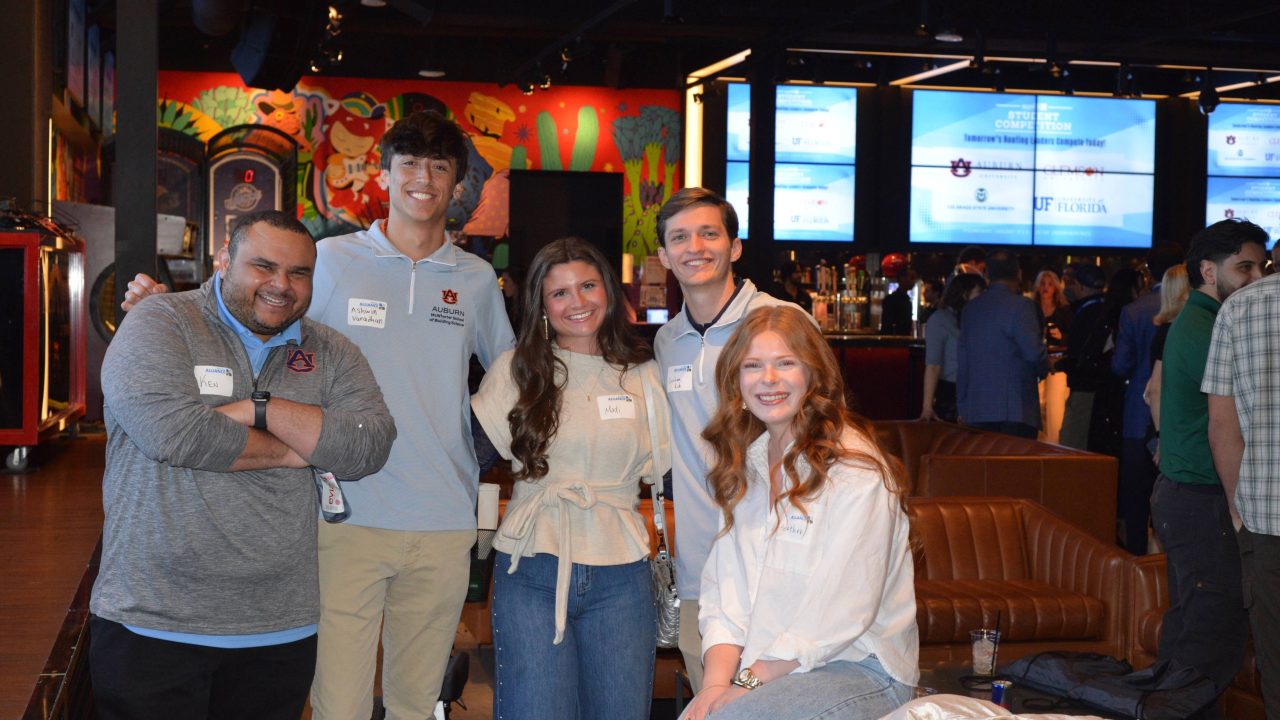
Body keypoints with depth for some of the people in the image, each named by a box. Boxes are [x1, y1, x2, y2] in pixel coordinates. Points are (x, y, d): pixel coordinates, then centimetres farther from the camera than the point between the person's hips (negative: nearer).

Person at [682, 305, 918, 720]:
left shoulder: (856, 471, -12)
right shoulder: (744, 464, 10)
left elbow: (841, 613, -16)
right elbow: (724, 587, 5)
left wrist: (749, 681, -13)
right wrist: (716, 682, -10)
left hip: (860, 671, -5)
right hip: (762, 666, 6)